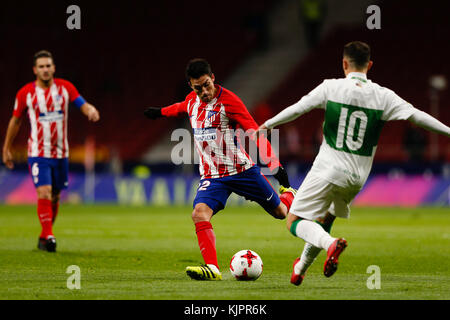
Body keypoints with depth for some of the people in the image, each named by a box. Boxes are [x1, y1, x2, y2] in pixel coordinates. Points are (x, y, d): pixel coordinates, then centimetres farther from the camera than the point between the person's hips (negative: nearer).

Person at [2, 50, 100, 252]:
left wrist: (91, 111, -29)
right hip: (38, 153, -3)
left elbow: (83, 105, -4)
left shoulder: (65, 87, 0)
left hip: (60, 153, 3)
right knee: (44, 194, -18)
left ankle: (43, 237, 26)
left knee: (54, 197, 10)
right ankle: (49, 236, -17)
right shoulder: (26, 93, -4)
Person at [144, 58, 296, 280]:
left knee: (280, 212, 9)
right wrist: (161, 112, 48)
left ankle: (288, 194, 47)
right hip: (211, 175, 4)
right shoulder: (192, 100, 4)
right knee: (199, 214, -25)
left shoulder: (227, 101, -15)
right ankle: (212, 269, -29)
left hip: (241, 170, -4)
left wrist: (275, 165, -27)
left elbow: (255, 133, -19)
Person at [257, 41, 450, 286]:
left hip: (327, 171, -4)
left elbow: (296, 109, -1)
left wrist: (267, 125, 13)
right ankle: (301, 267, 30)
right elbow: (416, 116, -5)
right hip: (357, 177, 4)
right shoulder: (383, 96, -1)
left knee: (295, 222, 0)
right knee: (326, 216, 28)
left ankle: (330, 243, -27)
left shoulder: (331, 87, -4)